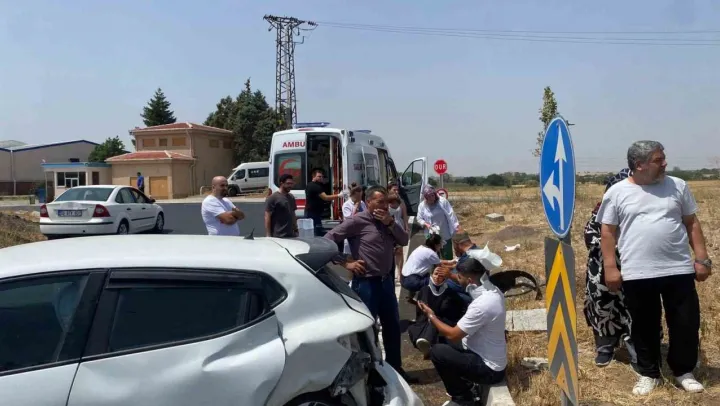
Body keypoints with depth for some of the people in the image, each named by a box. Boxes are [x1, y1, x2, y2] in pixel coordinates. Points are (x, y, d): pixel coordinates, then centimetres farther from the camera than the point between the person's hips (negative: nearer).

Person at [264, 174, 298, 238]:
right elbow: (267, 218, -11)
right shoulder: (272, 198, -8)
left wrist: (296, 230, 13)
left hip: (291, 235, 7)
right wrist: (268, 235, -15)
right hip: (278, 236, -7)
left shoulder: (291, 197, 13)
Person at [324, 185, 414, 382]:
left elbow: (404, 240, 6)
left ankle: (394, 367, 33)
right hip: (366, 282, -7)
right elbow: (328, 240, -14)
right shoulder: (356, 221, -12)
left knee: (392, 326, 17)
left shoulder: (386, 221, 10)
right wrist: (347, 263, -14)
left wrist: (391, 223, -8)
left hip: (386, 280, 7)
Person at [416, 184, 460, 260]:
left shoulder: (442, 201, -10)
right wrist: (426, 224, -17)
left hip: (445, 235, -1)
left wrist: (456, 225, -16)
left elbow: (451, 214, -10)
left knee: (447, 257, 8)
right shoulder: (422, 205, -5)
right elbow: (419, 219, 1)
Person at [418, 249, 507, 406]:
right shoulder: (493, 291, -3)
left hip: (489, 369, -9)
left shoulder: (482, 305, -30)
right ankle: (463, 388, 22)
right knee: (445, 345, 15)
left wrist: (431, 315, -9)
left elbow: (452, 334, -22)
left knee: (437, 351, -13)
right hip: (493, 360, 9)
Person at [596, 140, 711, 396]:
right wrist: (610, 267, -4)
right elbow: (607, 232, 1)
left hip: (679, 270, 2)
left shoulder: (677, 186, 6)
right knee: (644, 327, 10)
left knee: (686, 324, 9)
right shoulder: (617, 192, -1)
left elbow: (692, 224, 11)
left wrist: (702, 259, 6)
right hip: (637, 275, -2)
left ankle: (684, 371, 30)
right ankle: (649, 374, 27)